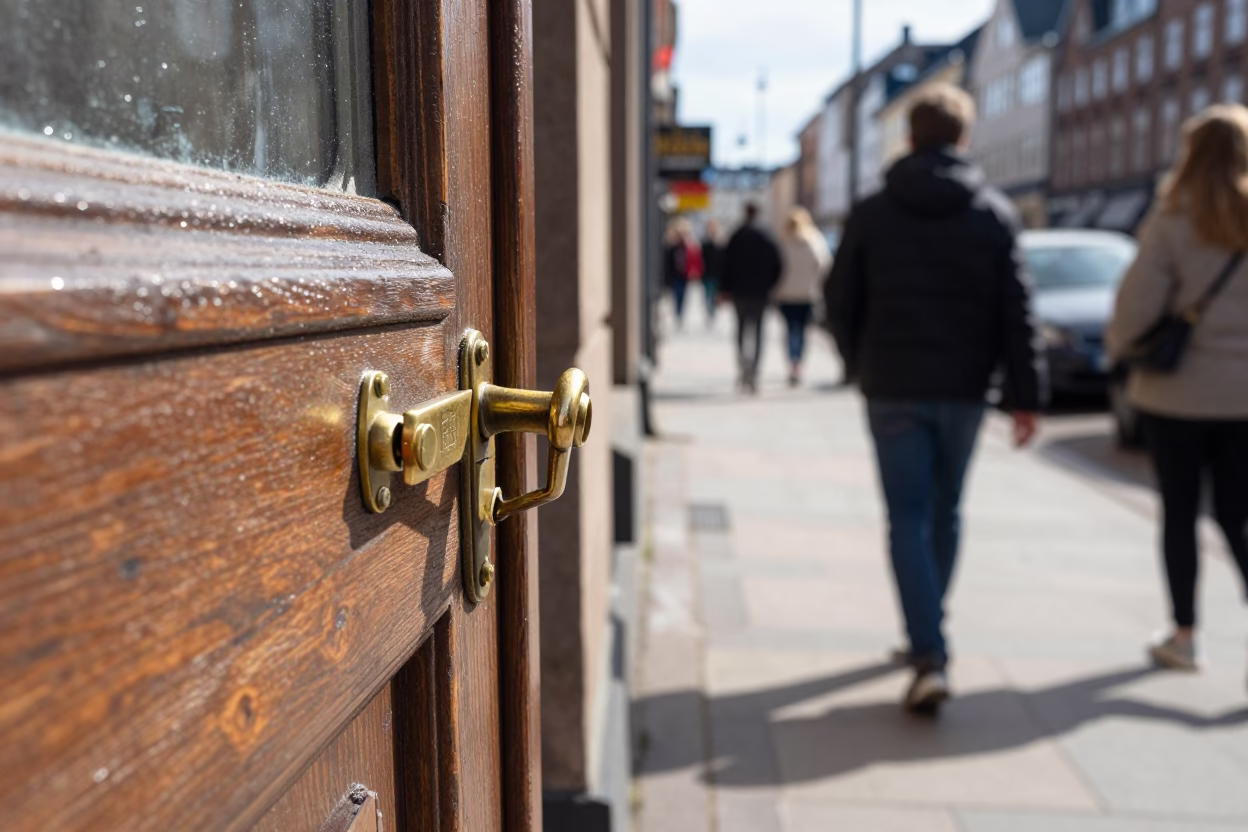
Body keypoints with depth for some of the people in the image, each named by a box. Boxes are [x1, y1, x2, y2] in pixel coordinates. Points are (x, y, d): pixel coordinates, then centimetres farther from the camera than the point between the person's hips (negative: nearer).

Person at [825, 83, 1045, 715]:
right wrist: (1026, 394, -1)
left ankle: (930, 657, -12)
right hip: (963, 387, 2)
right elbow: (1016, 312, -4)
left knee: (909, 519, 0)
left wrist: (860, 366, 18)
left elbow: (840, 301, 3)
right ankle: (927, 634, 31)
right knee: (944, 513, 17)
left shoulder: (873, 213, -1)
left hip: (893, 389, -2)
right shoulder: (995, 214, 1)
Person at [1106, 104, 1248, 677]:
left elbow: (1136, 305, -13)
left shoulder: (1172, 221, -10)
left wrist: (1119, 349, 6)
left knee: (1179, 514, 10)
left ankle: (1184, 638, 18)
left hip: (1176, 391, -3)